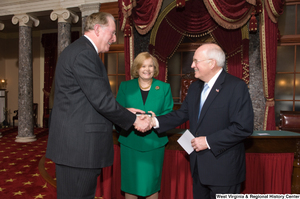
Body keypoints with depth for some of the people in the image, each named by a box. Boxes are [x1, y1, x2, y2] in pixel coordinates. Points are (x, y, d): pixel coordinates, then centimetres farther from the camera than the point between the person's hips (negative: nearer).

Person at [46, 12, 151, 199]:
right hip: (78, 146, -10)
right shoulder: (84, 53, -16)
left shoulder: (81, 50, 17)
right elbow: (101, 100, -21)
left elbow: (96, 98, 16)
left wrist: (127, 112, 11)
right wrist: (134, 120, -8)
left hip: (76, 143, 10)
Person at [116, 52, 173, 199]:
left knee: (152, 184, 9)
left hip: (154, 142, 0)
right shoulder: (125, 86, 7)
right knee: (130, 184, 8)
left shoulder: (164, 88, 7)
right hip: (130, 142, 0)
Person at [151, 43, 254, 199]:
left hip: (223, 169, -7)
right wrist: (156, 122, -5)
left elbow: (244, 127, -21)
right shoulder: (194, 88, 10)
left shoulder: (236, 86, -15)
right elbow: (181, 114, 9)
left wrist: (208, 141, -21)